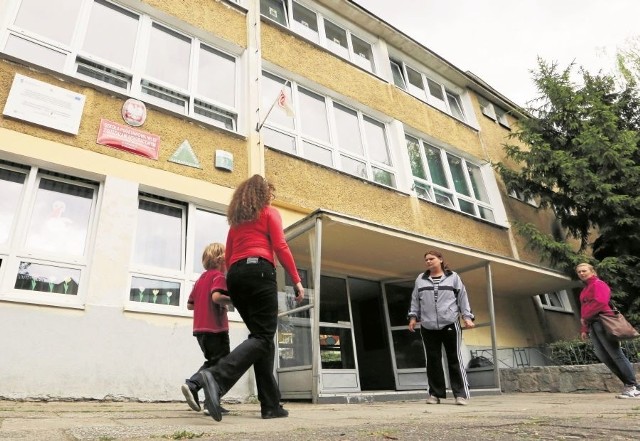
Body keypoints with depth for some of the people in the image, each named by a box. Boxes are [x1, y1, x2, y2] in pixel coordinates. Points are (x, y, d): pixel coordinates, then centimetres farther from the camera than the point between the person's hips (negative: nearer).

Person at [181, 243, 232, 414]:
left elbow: (190, 305, 18)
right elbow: (216, 296, -26)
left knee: (212, 362, 20)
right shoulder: (219, 276, -8)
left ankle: (192, 384, 4)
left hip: (200, 329, 8)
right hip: (216, 328, -8)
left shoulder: (201, 278, 17)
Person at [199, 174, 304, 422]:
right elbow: (280, 247, -3)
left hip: (235, 276, 7)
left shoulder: (236, 219, 27)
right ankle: (218, 376, -33)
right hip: (259, 271, -7)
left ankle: (271, 405, 4)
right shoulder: (269, 213, 10)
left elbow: (228, 256, 21)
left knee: (262, 335, 8)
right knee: (264, 336, -10)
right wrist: (297, 280, -5)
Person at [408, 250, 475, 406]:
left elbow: (462, 298, 6)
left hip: (450, 324, -2)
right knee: (433, 360, 6)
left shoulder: (453, 277, 9)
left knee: (454, 359, -1)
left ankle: (461, 394, 5)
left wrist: (467, 317, -2)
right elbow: (415, 300, 14)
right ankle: (435, 394, 15)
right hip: (428, 327, 2)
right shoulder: (420, 279, 14)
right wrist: (413, 317, 6)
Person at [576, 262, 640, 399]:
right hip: (592, 324, 9)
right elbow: (584, 309, 23)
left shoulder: (598, 284, -1)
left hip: (602, 321, -9)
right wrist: (584, 329, 18)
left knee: (616, 354, -8)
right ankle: (628, 385, 7)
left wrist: (585, 317, -12)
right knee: (603, 356, 3)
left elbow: (600, 302, -17)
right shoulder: (585, 289, 24)